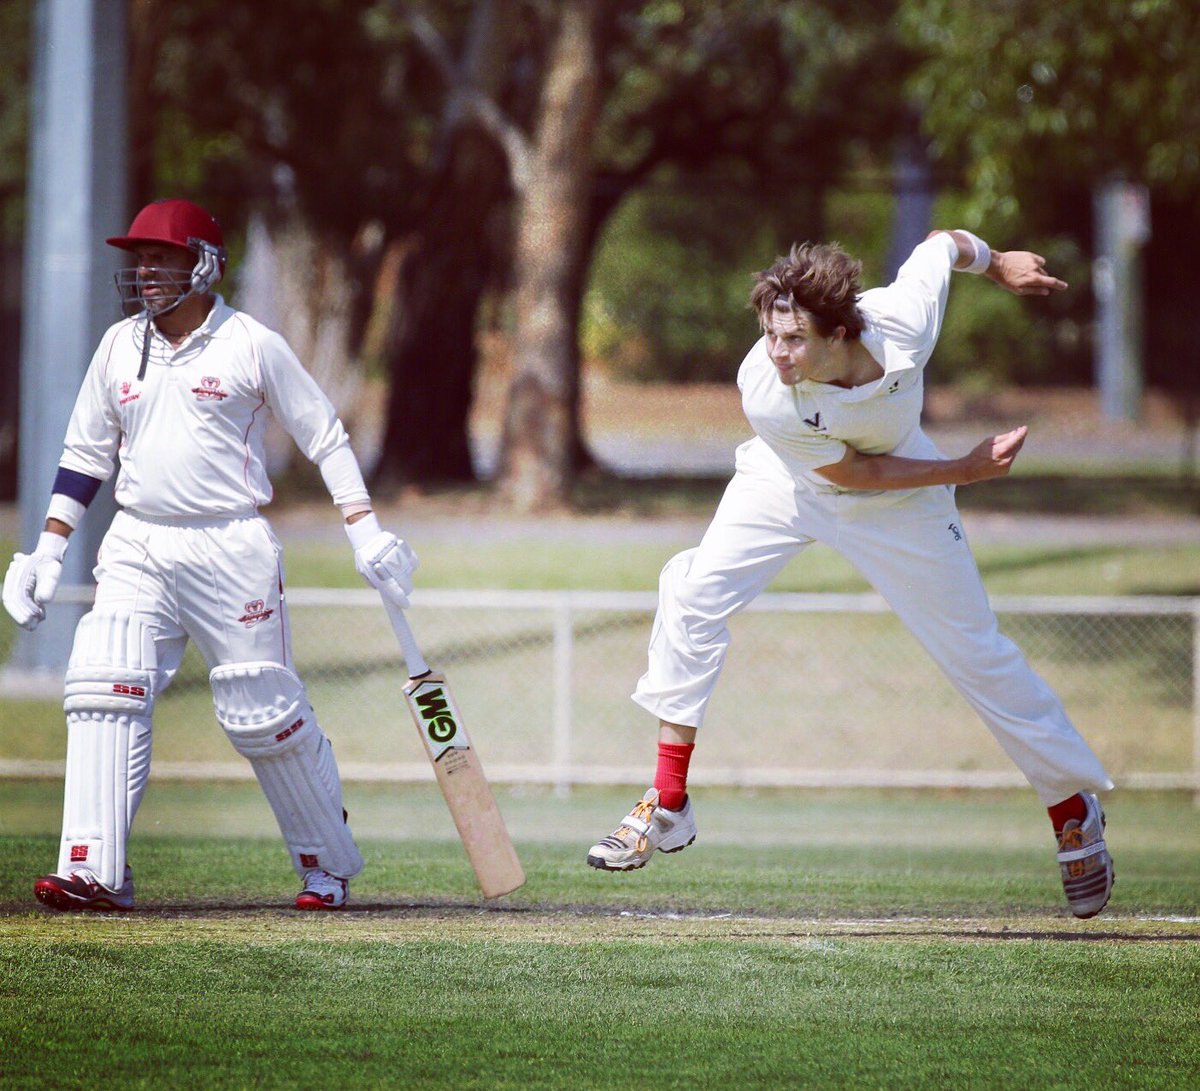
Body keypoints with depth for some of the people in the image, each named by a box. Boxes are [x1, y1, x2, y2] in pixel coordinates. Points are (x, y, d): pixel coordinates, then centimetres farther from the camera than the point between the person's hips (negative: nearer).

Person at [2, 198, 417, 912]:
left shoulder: (253, 345, -3)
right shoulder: (118, 347, 9)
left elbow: (325, 436, 1)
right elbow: (86, 454, 17)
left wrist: (366, 532, -6)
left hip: (231, 549, -4)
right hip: (136, 550, 4)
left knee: (265, 712, -1)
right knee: (104, 692, -14)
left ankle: (328, 863, 18)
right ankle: (94, 873, -18)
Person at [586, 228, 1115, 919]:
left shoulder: (906, 320, -35)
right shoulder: (765, 392, -36)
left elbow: (947, 244, -12)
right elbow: (852, 471, -23)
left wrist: (996, 263, 9)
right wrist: (966, 469, -22)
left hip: (900, 502, 0)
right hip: (791, 484, 0)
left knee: (976, 652, 3)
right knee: (695, 591, -16)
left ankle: (1075, 809, 21)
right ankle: (668, 807, -5)